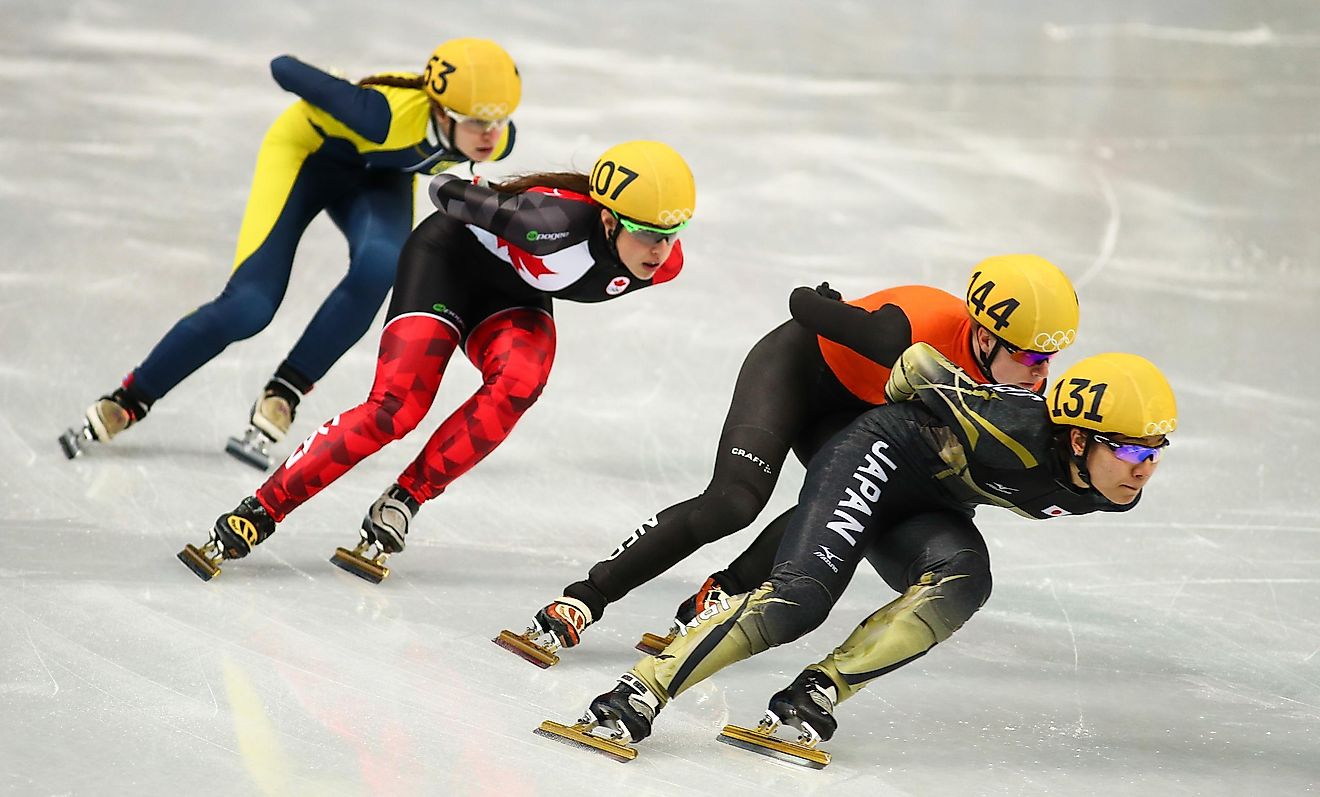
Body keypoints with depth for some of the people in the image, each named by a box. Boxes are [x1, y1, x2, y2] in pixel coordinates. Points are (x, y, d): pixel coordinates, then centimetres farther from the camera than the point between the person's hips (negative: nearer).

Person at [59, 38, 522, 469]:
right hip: (308, 151, -4)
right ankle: (126, 402, 0)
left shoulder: (497, 142, -26)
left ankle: (281, 398, -16)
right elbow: (284, 69, -26)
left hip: (379, 174, 4)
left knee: (379, 266, -30)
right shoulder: (388, 116, -42)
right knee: (249, 306, -18)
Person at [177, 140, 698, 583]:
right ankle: (256, 514, -14)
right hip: (450, 257, -5)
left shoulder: (664, 263, -21)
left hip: (514, 297, 5)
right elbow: (447, 191, -24)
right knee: (396, 407, -21)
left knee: (517, 384, -29)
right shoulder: (559, 221, -40)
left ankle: (399, 506, -19)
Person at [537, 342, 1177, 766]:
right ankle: (639, 694, -26)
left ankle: (818, 694, -27)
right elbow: (919, 370, -20)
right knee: (802, 593, -27)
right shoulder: (1020, 435, -32)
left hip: (927, 510, 7)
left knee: (963, 580, -28)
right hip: (880, 459, -7)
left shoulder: (1111, 493, -9)